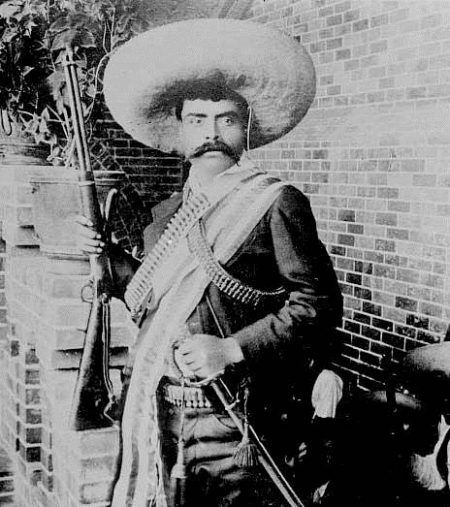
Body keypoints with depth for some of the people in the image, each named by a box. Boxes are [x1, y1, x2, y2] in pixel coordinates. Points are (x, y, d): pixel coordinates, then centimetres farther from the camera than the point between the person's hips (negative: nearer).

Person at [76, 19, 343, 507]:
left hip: (229, 426, -5)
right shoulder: (167, 213, 11)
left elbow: (317, 303, -11)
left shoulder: (275, 203, -7)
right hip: (153, 413, 5)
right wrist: (110, 258, 6)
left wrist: (232, 349, -18)